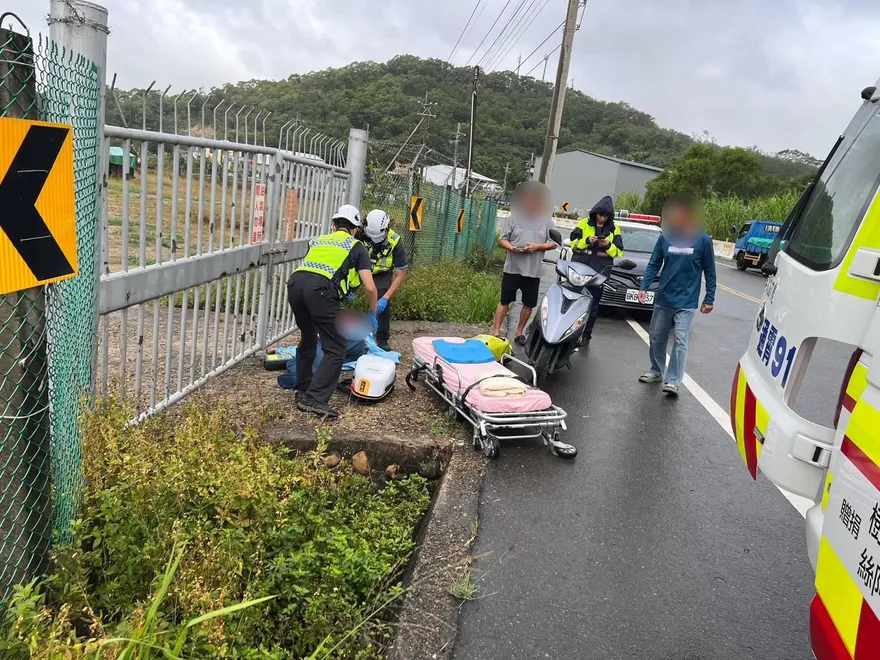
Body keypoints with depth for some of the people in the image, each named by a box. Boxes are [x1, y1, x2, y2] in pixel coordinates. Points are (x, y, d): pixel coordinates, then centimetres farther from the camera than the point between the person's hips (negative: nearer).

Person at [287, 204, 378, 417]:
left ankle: (303, 391, 33)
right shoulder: (357, 247, 19)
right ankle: (315, 399, -9)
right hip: (320, 289, -5)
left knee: (308, 340, 25)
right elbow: (370, 287, 10)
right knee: (336, 349, 2)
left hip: (295, 282, 6)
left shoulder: (318, 240, 32)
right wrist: (372, 314, 26)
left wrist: (342, 292, 50)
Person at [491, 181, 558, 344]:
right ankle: (496, 332, 9)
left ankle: (519, 333, 24)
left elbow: (553, 243, 4)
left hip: (533, 271, 2)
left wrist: (537, 246, -13)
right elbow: (503, 239, 3)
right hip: (512, 268, -1)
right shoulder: (513, 219, 2)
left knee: (529, 304, 9)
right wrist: (511, 247, -19)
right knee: (505, 301, 3)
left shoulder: (547, 222, 4)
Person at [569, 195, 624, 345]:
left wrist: (609, 246, -12)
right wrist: (586, 241, -14)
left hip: (600, 271, 0)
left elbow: (619, 252, 7)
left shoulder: (614, 229, 9)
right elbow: (573, 243, 4)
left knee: (593, 305, 3)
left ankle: (586, 335, 11)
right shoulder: (584, 224, 7)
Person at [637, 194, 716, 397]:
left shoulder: (703, 240, -7)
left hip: (686, 302, -3)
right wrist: (644, 287, -7)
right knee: (657, 338, 13)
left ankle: (673, 381, -8)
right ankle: (656, 371, 31)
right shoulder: (665, 237, -1)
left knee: (681, 340, -10)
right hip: (663, 298, 4)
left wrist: (709, 299, -1)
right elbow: (654, 264, 5)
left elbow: (709, 272, 0)